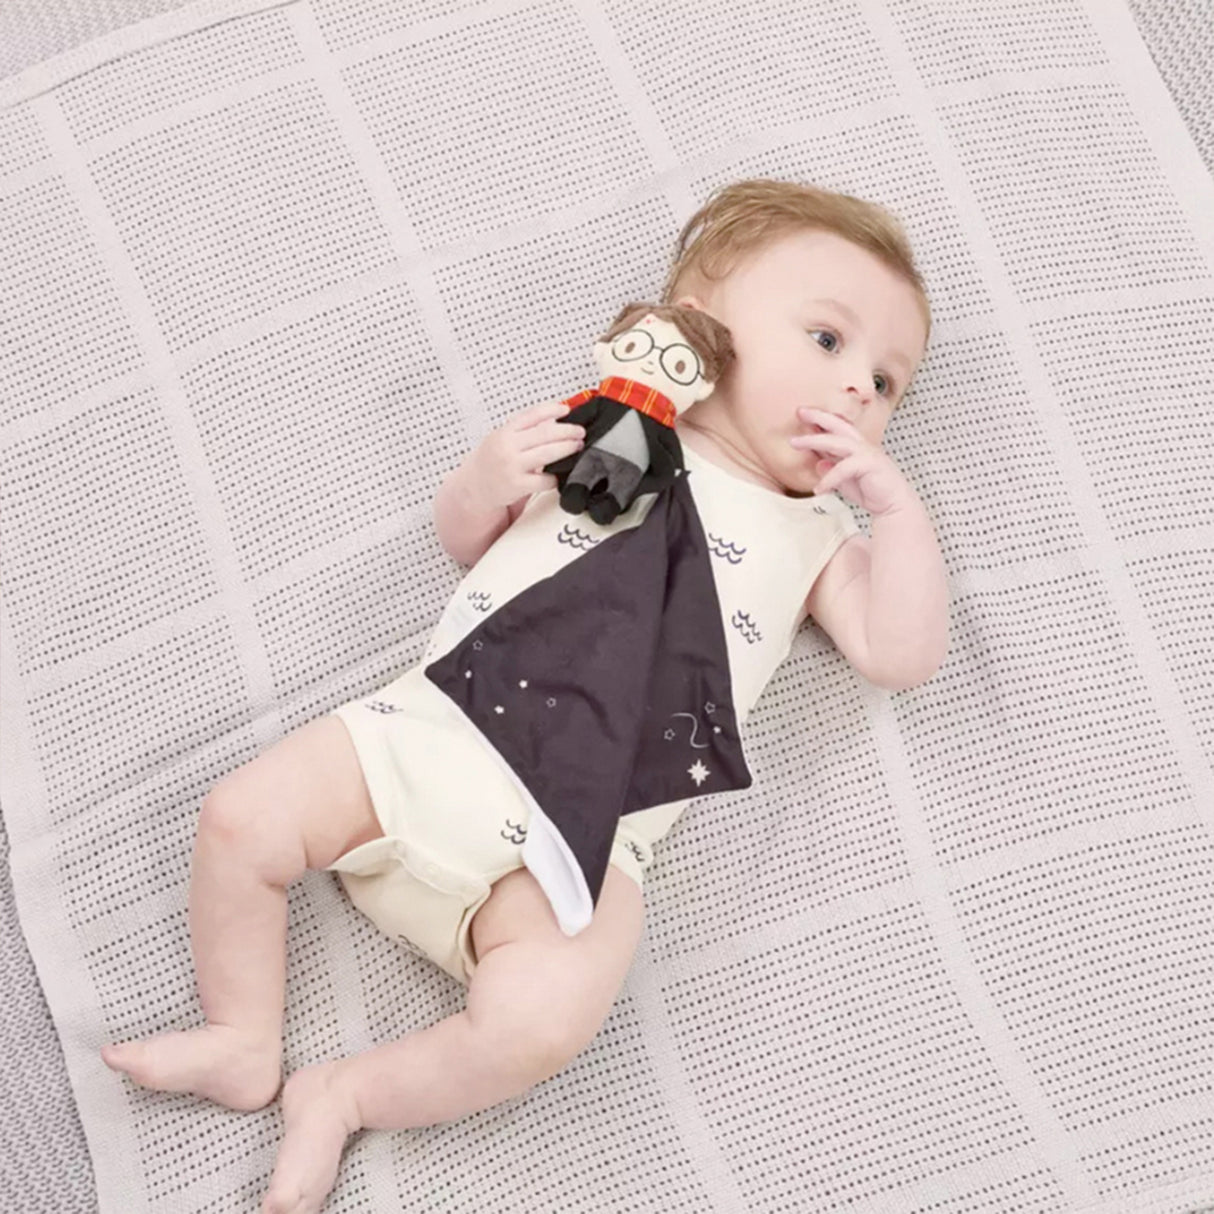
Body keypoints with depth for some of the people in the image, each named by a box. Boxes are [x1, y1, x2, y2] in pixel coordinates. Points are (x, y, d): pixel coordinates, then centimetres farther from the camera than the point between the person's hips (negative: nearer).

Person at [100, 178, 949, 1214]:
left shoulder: (809, 538, 16)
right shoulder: (604, 434, 16)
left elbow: (904, 655, 4)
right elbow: (463, 537, 22)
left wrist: (894, 501, -3)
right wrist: (491, 475, -1)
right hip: (431, 735, 2)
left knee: (541, 1019, -27)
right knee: (243, 818, -11)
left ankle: (343, 1096, -1)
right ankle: (245, 1041, 12)